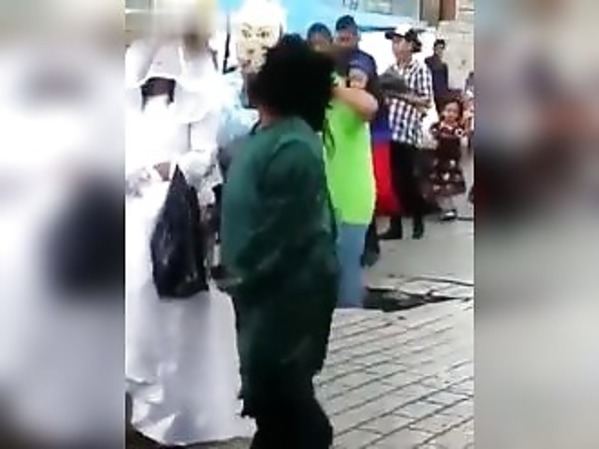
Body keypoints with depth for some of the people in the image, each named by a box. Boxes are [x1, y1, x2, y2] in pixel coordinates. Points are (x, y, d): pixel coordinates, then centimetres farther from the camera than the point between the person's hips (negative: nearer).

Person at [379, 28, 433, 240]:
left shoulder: (420, 69, -3)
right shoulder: (390, 70, 12)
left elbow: (427, 101, -8)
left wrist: (401, 94, -13)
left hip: (408, 131, -5)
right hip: (389, 130, 5)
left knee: (408, 178, 2)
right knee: (392, 179, 5)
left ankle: (418, 220, 22)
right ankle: (395, 226, 13)